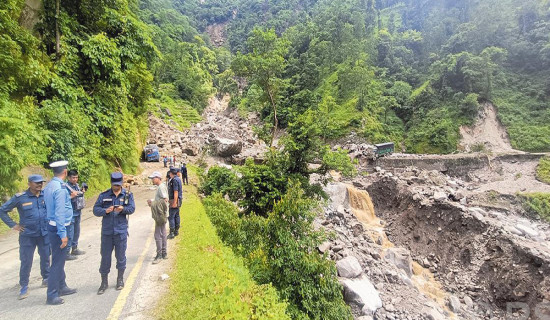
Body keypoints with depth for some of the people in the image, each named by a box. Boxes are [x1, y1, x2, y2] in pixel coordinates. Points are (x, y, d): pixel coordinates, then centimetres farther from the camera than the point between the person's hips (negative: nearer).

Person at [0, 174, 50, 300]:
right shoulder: (20, 198, -9)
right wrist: (13, 225, -4)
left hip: (45, 234, 2)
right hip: (27, 235, -2)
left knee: (45, 257, 15)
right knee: (26, 261, 3)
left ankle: (46, 278, 34)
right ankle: (24, 286, 18)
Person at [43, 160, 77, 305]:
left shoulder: (49, 186, 8)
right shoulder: (60, 188, -21)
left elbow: (49, 206, 15)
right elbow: (60, 213, -23)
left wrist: (68, 197, 21)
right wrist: (63, 234, -21)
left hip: (52, 226, 10)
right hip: (60, 228, -10)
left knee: (60, 260, 20)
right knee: (58, 262, -1)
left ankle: (61, 287, 33)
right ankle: (52, 296, 9)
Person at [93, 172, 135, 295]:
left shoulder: (128, 195, 3)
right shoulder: (103, 195, 4)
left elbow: (132, 208, -4)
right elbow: (95, 210, 0)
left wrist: (123, 209, -24)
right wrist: (105, 210, -19)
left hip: (121, 231, 0)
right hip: (106, 231, 1)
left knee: (121, 256, 9)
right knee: (105, 256, 6)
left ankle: (120, 279, 26)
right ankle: (104, 282, 20)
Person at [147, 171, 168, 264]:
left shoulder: (161, 187, -15)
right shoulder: (160, 187, 15)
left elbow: (165, 200, -21)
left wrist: (153, 202, -13)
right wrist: (152, 202, 5)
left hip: (160, 214, -10)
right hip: (161, 215, 10)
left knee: (158, 235, -6)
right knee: (162, 234, 15)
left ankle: (159, 255, 0)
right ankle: (164, 253, 23)